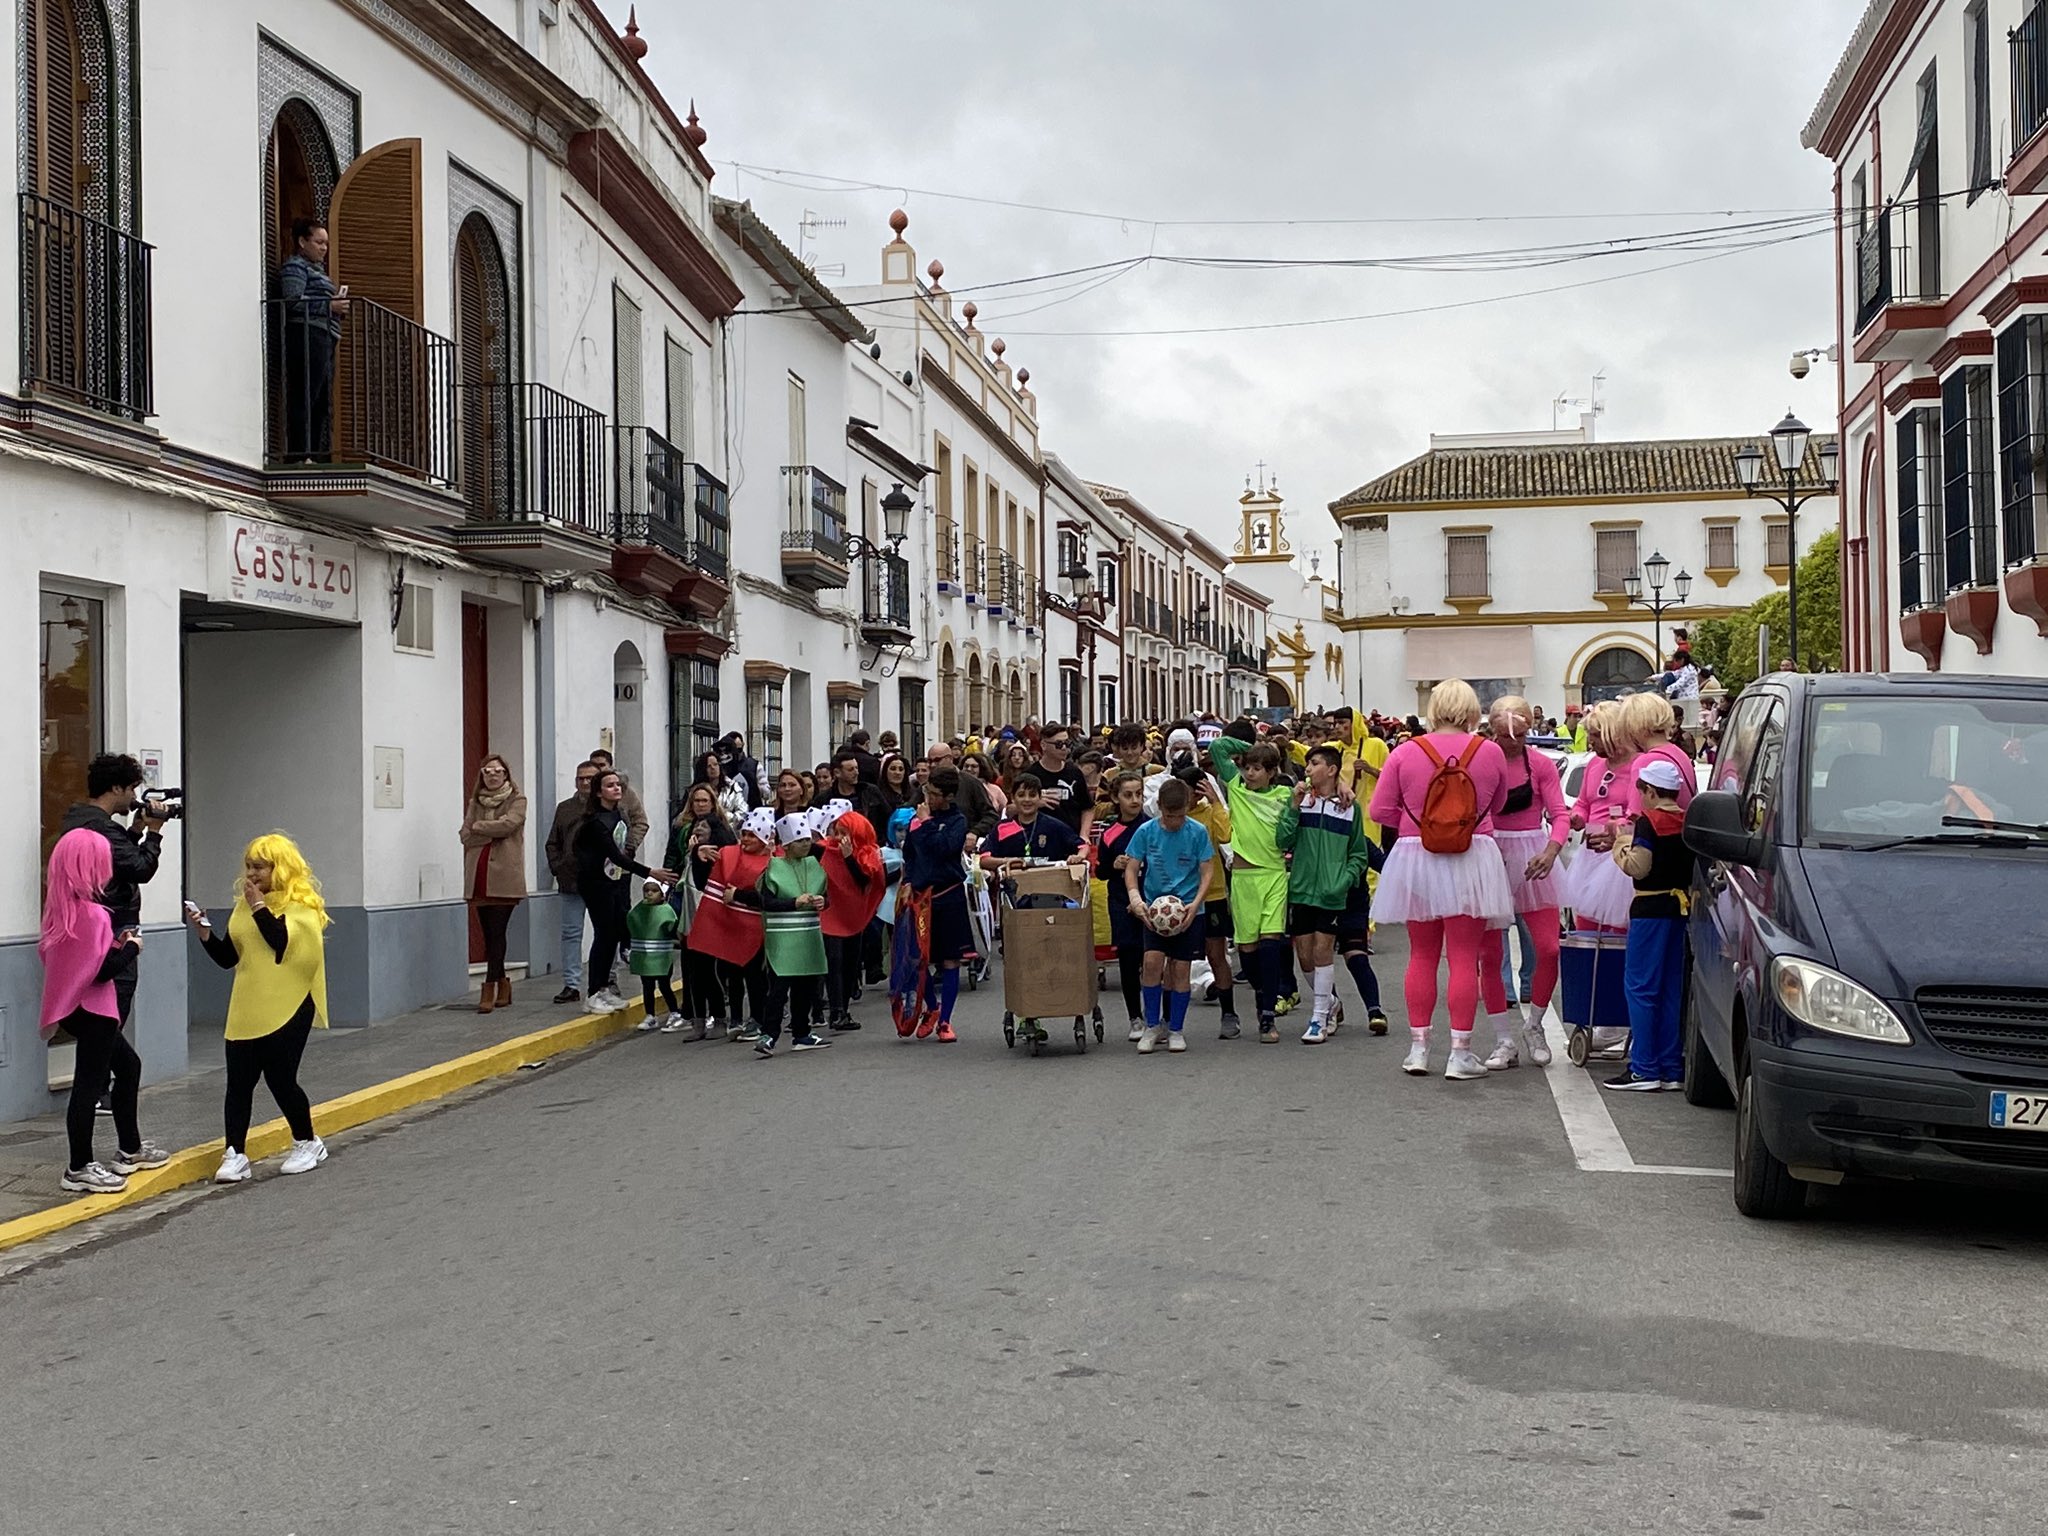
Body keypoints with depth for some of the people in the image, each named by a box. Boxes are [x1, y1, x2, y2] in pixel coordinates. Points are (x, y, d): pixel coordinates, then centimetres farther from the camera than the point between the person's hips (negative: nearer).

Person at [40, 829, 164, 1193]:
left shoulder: (61, 908, 6)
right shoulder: (92, 913, -21)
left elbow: (82, 955, 11)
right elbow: (104, 970, -24)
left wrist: (114, 944, 7)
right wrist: (131, 947, -8)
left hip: (76, 1007, 10)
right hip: (93, 1009, -10)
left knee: (128, 1064, 21)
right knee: (89, 1085, -2)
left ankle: (129, 1149, 30)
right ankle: (80, 1169, 6)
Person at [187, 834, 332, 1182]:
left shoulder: (301, 905, -5)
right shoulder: (244, 903, 12)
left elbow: (284, 943, -21)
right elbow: (228, 957, 15)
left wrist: (260, 908, -18)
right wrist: (205, 934, -1)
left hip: (287, 1010, -5)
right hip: (247, 1010, 6)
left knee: (280, 1079, -1)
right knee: (239, 1082, 0)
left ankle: (308, 1144, 19)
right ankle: (235, 1155, 4)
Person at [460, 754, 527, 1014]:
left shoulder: (517, 801, 5)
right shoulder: (475, 802, 18)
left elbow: (508, 824, -13)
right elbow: (465, 836, 7)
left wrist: (479, 827, -1)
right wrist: (492, 833, -6)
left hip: (504, 877, -5)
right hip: (480, 876, 5)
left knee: (496, 933, -10)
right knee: (489, 934, 6)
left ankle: (490, 989, -11)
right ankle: (503, 987, 15)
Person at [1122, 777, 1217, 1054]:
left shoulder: (1197, 832, -5)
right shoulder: (1146, 832, -3)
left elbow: (1207, 873, -2)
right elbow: (1131, 870, 1)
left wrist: (1194, 905, -16)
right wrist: (1135, 898, -17)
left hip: (1188, 909, 0)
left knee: (1180, 968, 0)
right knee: (1152, 960, -15)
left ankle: (1176, 1029, 15)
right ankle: (1152, 1026, -1)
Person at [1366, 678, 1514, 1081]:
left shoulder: (1405, 753, -5)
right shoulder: (1490, 753, -4)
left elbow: (1379, 810, -2)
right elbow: (1498, 805, 12)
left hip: (1416, 861, 1)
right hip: (1471, 862, -1)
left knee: (1421, 956, 13)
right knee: (1464, 958, 2)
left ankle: (1418, 1048, 16)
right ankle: (1460, 1053, 3)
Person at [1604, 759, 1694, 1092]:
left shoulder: (1649, 822, -12)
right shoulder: (1688, 823, 9)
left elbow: (1638, 867, -18)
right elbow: (1696, 867, 16)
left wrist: (1622, 845, 0)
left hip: (1651, 908, -7)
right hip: (1681, 905, 7)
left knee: (1641, 986, -2)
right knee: (1672, 988, 11)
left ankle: (1644, 1070, -4)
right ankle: (1672, 1069, 13)